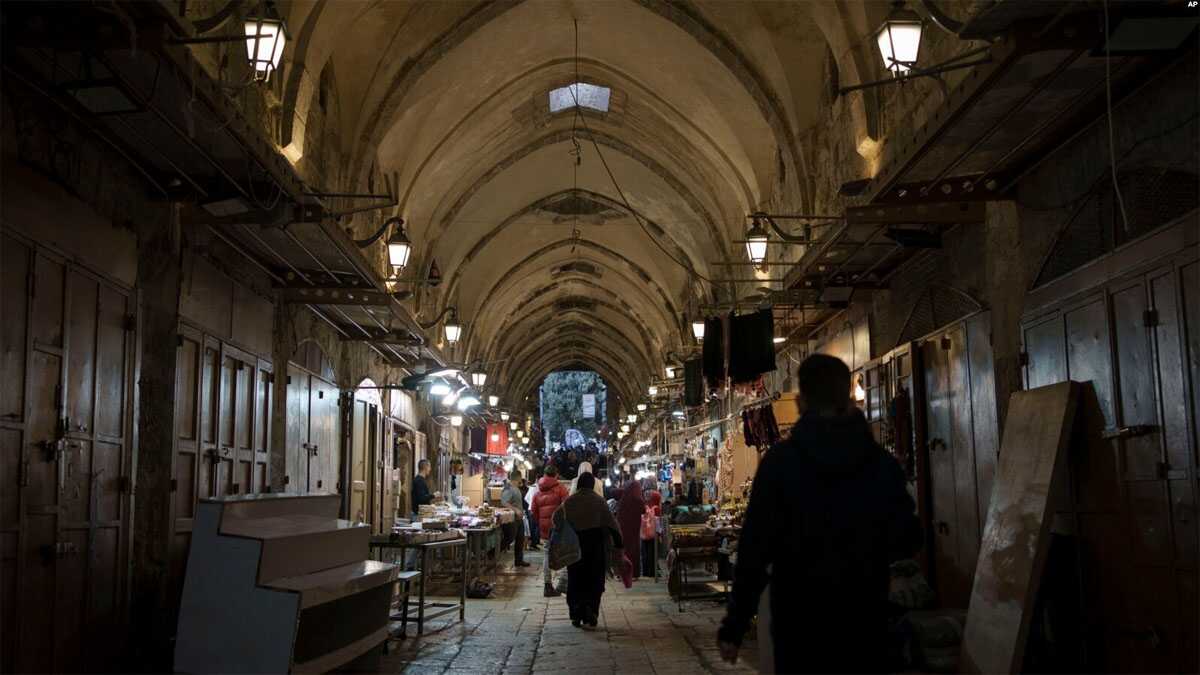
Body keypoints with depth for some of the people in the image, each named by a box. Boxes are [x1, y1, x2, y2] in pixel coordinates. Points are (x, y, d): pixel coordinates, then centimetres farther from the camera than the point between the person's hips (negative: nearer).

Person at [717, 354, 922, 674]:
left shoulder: (780, 461, -9)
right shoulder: (883, 463, -2)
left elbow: (755, 545, -11)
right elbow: (907, 540, 4)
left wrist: (734, 626, -6)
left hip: (800, 617, -2)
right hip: (864, 616, 2)